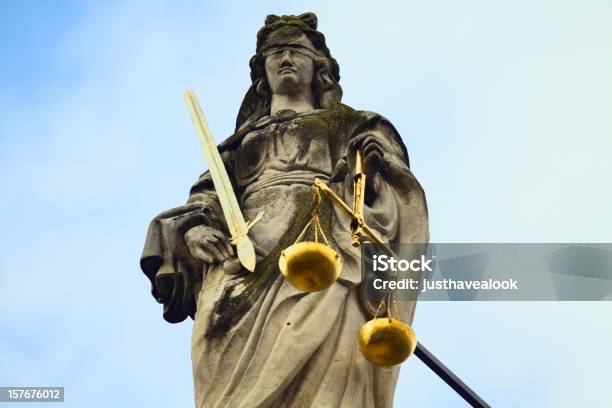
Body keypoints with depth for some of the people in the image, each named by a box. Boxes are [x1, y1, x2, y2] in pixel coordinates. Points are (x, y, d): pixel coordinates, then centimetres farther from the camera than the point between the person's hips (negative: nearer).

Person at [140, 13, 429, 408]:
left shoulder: (349, 125, 28)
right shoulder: (246, 137, 33)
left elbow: (395, 189, 16)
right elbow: (208, 194, 20)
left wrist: (377, 160, -7)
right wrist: (195, 226, -3)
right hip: (245, 252, 2)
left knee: (323, 374, -26)